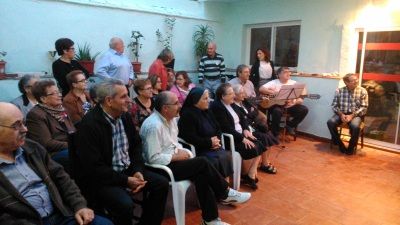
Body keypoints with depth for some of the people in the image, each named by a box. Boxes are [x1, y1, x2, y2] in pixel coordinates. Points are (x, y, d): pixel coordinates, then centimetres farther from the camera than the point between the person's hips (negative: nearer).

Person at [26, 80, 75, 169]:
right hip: (52, 154, -7)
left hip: (68, 149, 8)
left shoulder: (60, 109, 16)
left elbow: (73, 132, 18)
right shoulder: (35, 115, -6)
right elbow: (47, 143, -13)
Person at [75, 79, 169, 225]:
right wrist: (125, 181, -21)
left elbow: (136, 145, 11)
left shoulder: (124, 116, 2)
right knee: (125, 204, -30)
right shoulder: (89, 124, -21)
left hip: (127, 170, 8)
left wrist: (138, 170, -5)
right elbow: (94, 167, -23)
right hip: (100, 178, -7)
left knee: (161, 183, -2)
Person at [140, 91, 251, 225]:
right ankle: (225, 194, 1)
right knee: (202, 163, -18)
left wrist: (180, 150, -2)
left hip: (172, 159, 9)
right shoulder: (154, 125, -23)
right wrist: (177, 156, -17)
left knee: (202, 175, -15)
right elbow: (153, 159, -24)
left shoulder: (170, 118, 6)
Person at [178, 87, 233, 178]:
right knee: (217, 160, -27)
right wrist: (209, 142, -16)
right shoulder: (187, 115, -13)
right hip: (197, 150, -7)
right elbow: (190, 139, -21)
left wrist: (217, 139, -6)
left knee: (225, 156, -18)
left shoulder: (206, 111, 12)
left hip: (211, 146, 7)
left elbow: (217, 128, 17)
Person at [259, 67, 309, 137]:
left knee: (304, 109, -18)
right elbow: (261, 89, -17)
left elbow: (300, 99, 3)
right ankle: (275, 134, -16)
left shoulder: (294, 83, 7)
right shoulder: (274, 83, -2)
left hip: (289, 106, 4)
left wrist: (294, 102, -20)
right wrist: (274, 92, -23)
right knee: (277, 111, -37)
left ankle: (290, 125, 3)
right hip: (276, 104, -4)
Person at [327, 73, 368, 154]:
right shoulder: (339, 91, 1)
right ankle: (340, 144, -7)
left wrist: (352, 116, -18)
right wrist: (341, 114, -16)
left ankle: (351, 146, -6)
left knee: (355, 126, -34)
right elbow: (334, 105, 2)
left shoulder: (362, 91, -2)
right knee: (330, 122, -28)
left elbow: (364, 107, -5)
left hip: (356, 114, -1)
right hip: (342, 113, 2)